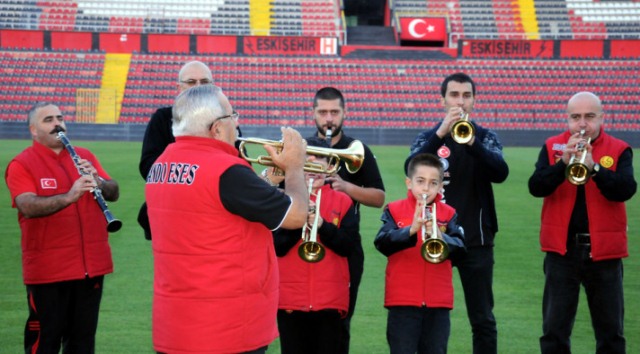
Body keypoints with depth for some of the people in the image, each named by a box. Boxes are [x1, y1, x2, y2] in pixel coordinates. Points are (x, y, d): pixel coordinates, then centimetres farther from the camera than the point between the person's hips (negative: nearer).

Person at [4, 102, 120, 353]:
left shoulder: (85, 156, 11)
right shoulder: (21, 165, -5)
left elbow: (114, 193, 4)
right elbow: (29, 206, -20)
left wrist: (97, 181, -17)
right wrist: (68, 197, -33)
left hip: (92, 265, 5)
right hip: (47, 271, -5)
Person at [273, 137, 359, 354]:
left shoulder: (342, 202, 5)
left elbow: (349, 245, -4)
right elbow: (276, 247, -4)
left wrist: (322, 225, -17)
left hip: (331, 298, 0)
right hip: (291, 296, 0)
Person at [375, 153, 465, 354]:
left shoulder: (448, 214, 6)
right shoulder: (394, 210, 1)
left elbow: (459, 247, -8)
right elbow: (381, 243, -14)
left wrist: (440, 237, -29)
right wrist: (411, 229, -29)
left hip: (438, 300, 2)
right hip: (402, 300, -2)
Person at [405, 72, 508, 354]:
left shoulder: (486, 137, 6)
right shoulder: (428, 138, 5)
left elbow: (500, 172, -15)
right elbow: (411, 168, -16)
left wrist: (470, 141, -30)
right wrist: (440, 134, -29)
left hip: (476, 240, 0)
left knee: (482, 319, 3)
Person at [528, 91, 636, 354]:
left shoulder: (619, 150, 1)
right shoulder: (552, 147, 4)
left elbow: (625, 190, -15)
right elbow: (536, 187, -9)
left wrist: (593, 167, -29)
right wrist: (564, 163, -24)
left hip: (603, 251, 0)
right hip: (562, 249, 0)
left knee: (611, 332, 8)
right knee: (554, 332, 2)